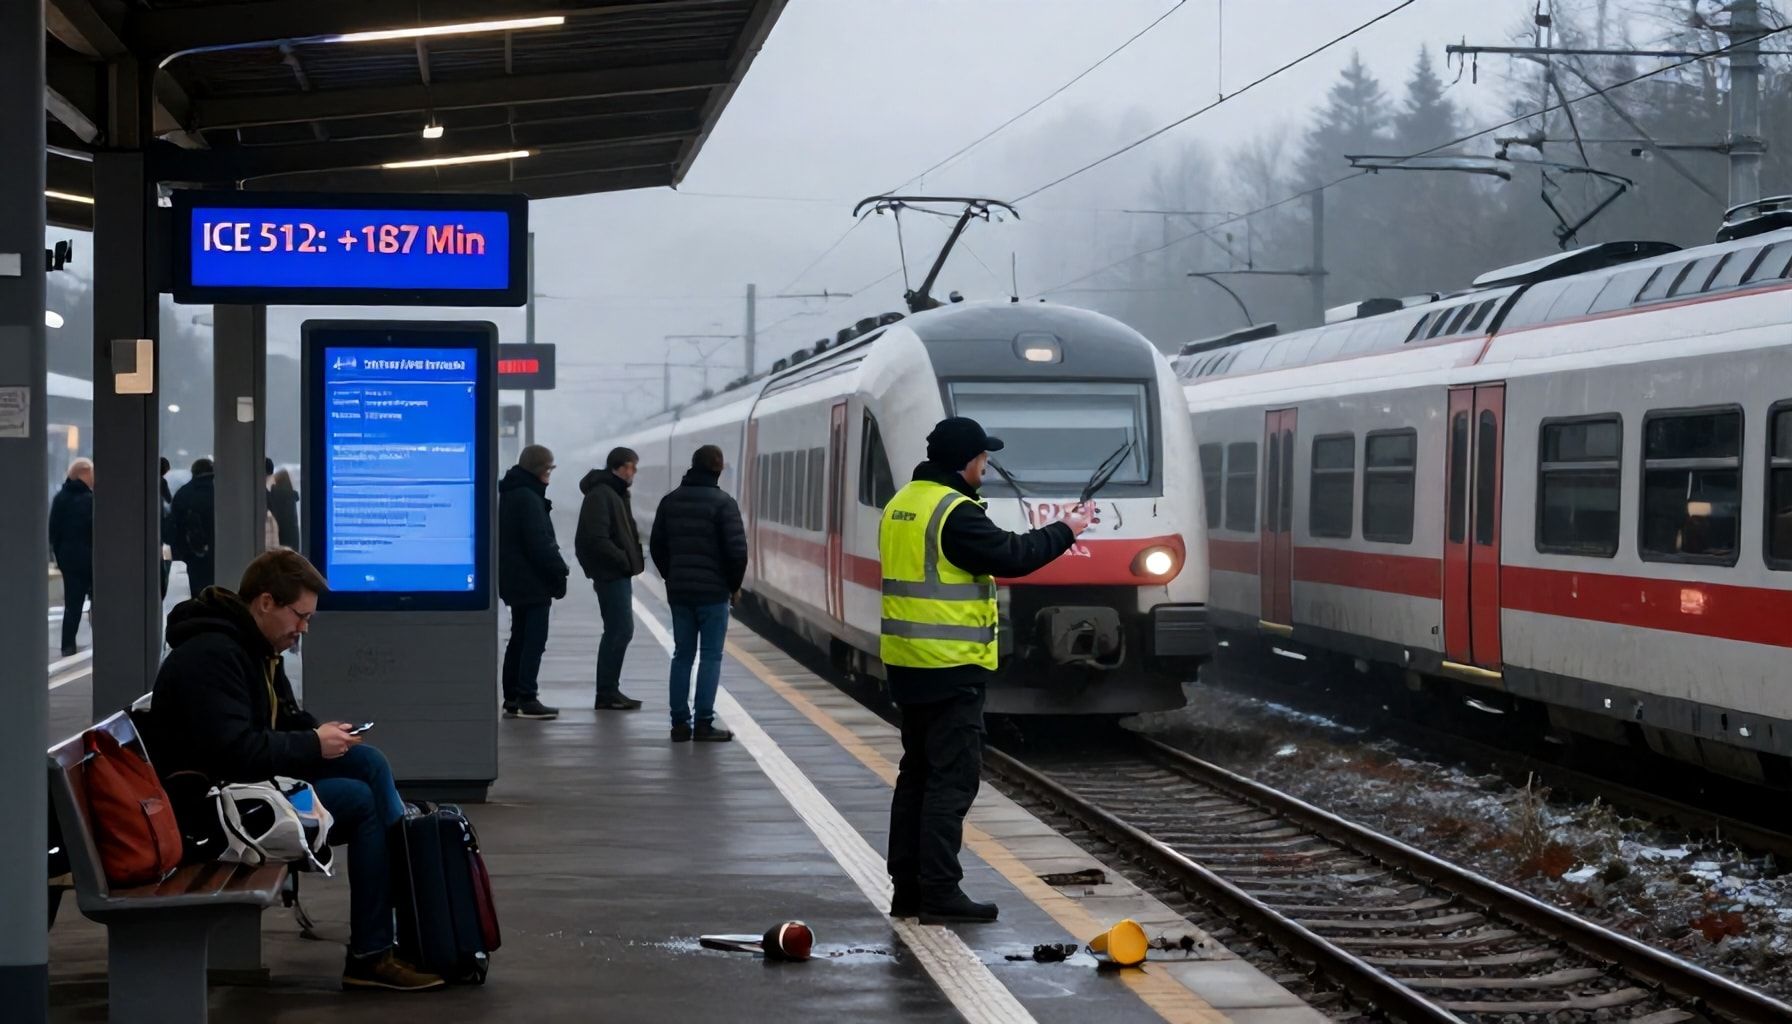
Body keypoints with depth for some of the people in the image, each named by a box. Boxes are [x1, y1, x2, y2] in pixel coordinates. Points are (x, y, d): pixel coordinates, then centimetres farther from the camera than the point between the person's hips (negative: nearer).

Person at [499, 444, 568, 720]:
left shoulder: (510, 495, 15)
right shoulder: (528, 498, -17)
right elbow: (540, 543, -21)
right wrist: (558, 573, -13)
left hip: (514, 580, 10)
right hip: (533, 582, -10)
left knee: (519, 638, 15)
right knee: (534, 640, -7)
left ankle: (512, 698, 17)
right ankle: (526, 700, -8)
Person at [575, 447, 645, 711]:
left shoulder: (617, 494, 17)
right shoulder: (600, 495, -15)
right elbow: (596, 539, -23)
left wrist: (631, 559, 9)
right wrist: (624, 560, -18)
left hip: (620, 573, 10)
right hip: (611, 574, -10)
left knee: (618, 632, 12)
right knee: (620, 631, -9)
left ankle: (609, 690, 18)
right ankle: (607, 693, -6)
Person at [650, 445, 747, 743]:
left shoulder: (671, 501, 7)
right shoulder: (722, 503, -11)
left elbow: (656, 545, 11)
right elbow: (737, 550, -14)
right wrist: (734, 585, 1)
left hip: (678, 592, 5)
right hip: (713, 592, -5)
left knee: (682, 655, 11)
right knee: (710, 656, 0)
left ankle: (680, 722, 9)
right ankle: (703, 723, -4)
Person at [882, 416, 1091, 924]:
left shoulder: (901, 504, 12)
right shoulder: (955, 512, -17)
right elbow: (1010, 555, -18)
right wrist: (1065, 530, -5)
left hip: (908, 662, 9)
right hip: (952, 666, -9)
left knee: (917, 772, 15)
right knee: (951, 778, -5)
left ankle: (907, 887, 18)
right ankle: (940, 892, -6)